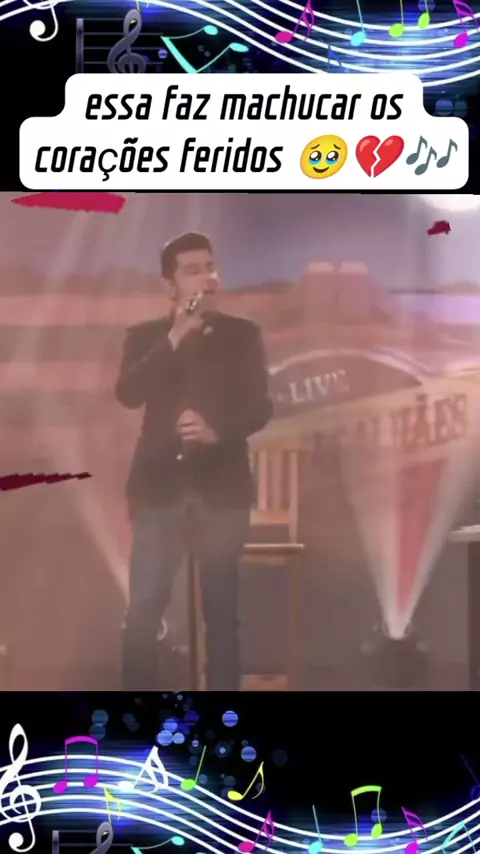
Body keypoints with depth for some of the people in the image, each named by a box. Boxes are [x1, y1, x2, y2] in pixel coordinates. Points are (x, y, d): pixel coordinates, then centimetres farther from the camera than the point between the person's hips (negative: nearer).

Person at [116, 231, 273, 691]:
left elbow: (260, 406, -1)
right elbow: (128, 394, -9)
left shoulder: (243, 334, 8)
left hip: (222, 485, 0)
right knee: (142, 611, -2)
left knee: (221, 608, 5)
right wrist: (175, 337, -14)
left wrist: (217, 430, -19)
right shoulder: (145, 336, 9)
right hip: (160, 484, 0)